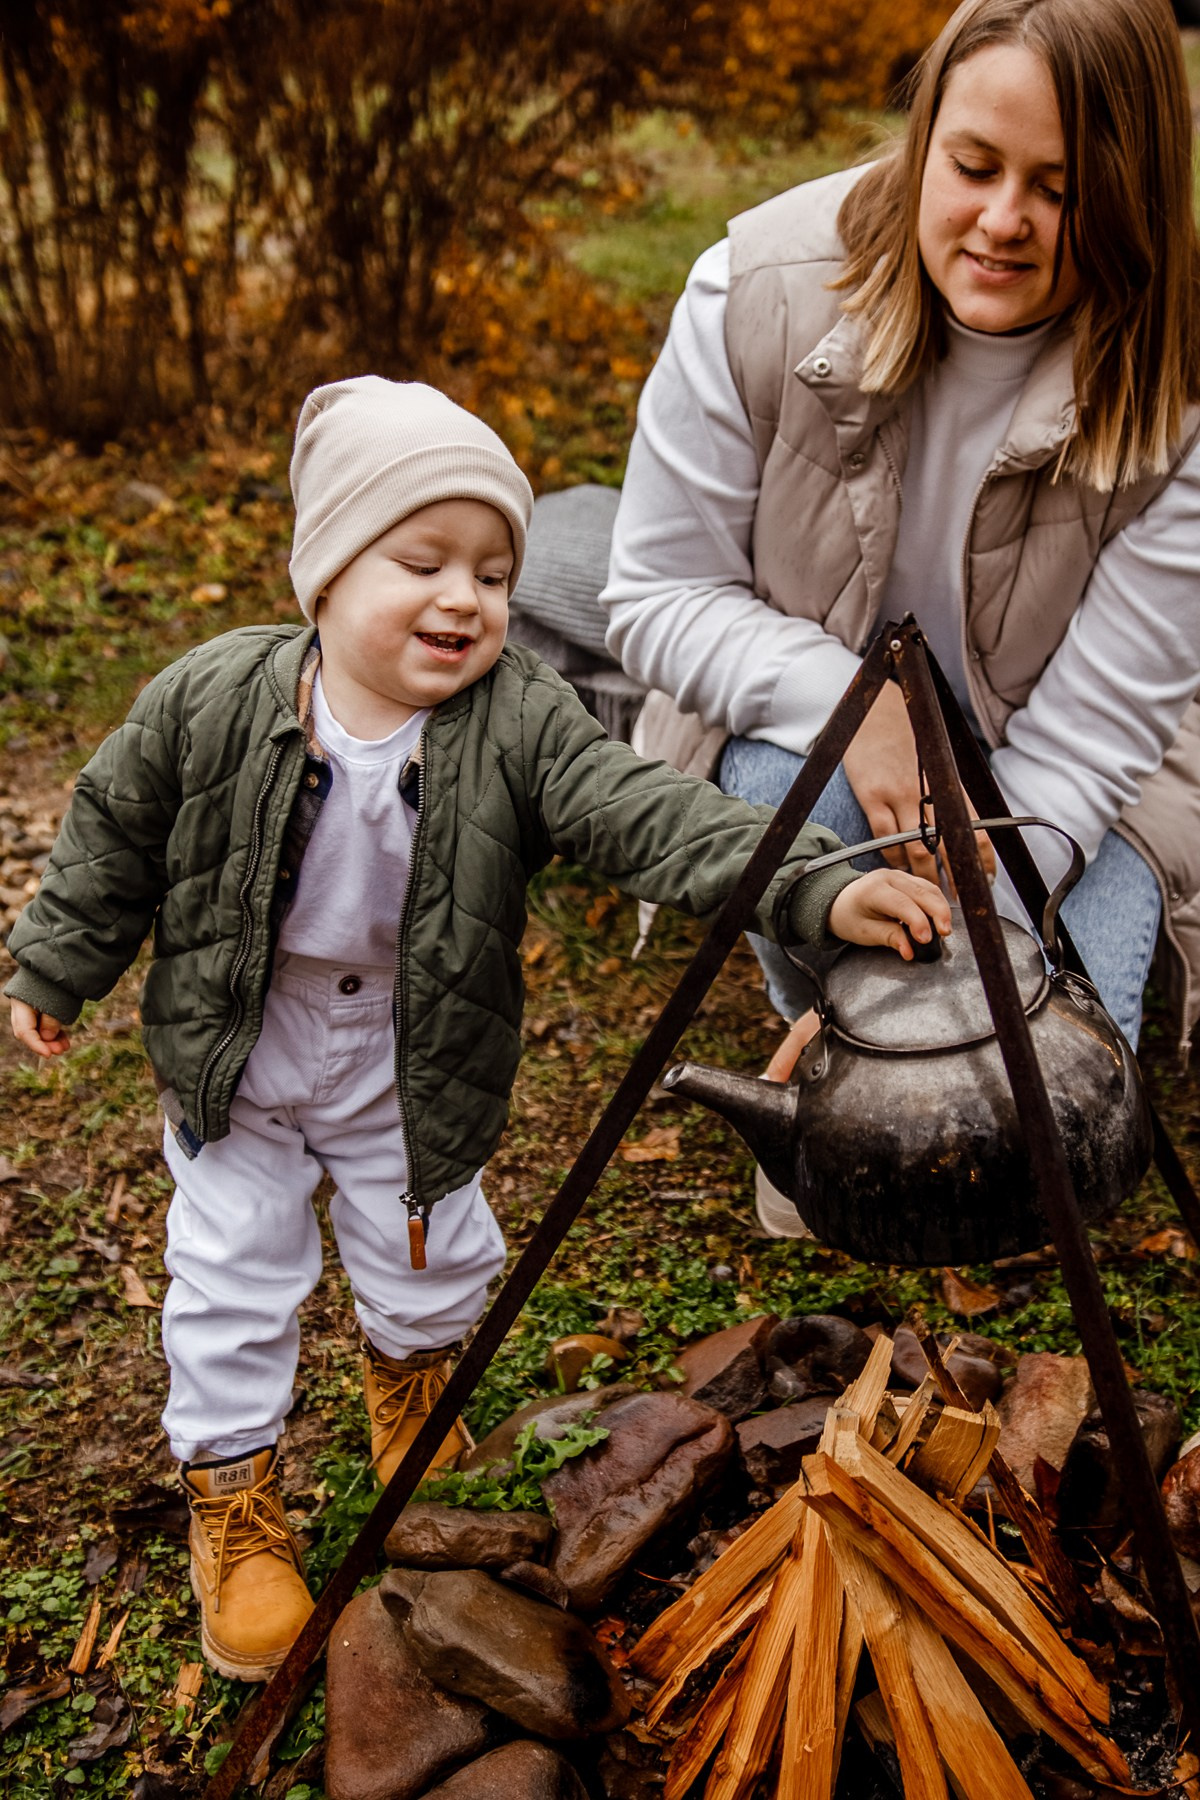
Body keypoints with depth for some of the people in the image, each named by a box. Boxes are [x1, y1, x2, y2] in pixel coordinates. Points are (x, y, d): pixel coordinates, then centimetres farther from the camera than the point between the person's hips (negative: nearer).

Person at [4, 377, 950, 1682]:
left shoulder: (518, 722, -23)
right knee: (233, 1281, 10)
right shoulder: (211, 703, -20)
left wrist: (814, 889, -46)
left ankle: (410, 1382, 56)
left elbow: (646, 815, -33)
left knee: (433, 1263, 19)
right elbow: (114, 837, -5)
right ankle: (234, 1504, 35)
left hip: (412, 1069, 1)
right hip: (235, 1059, -1)